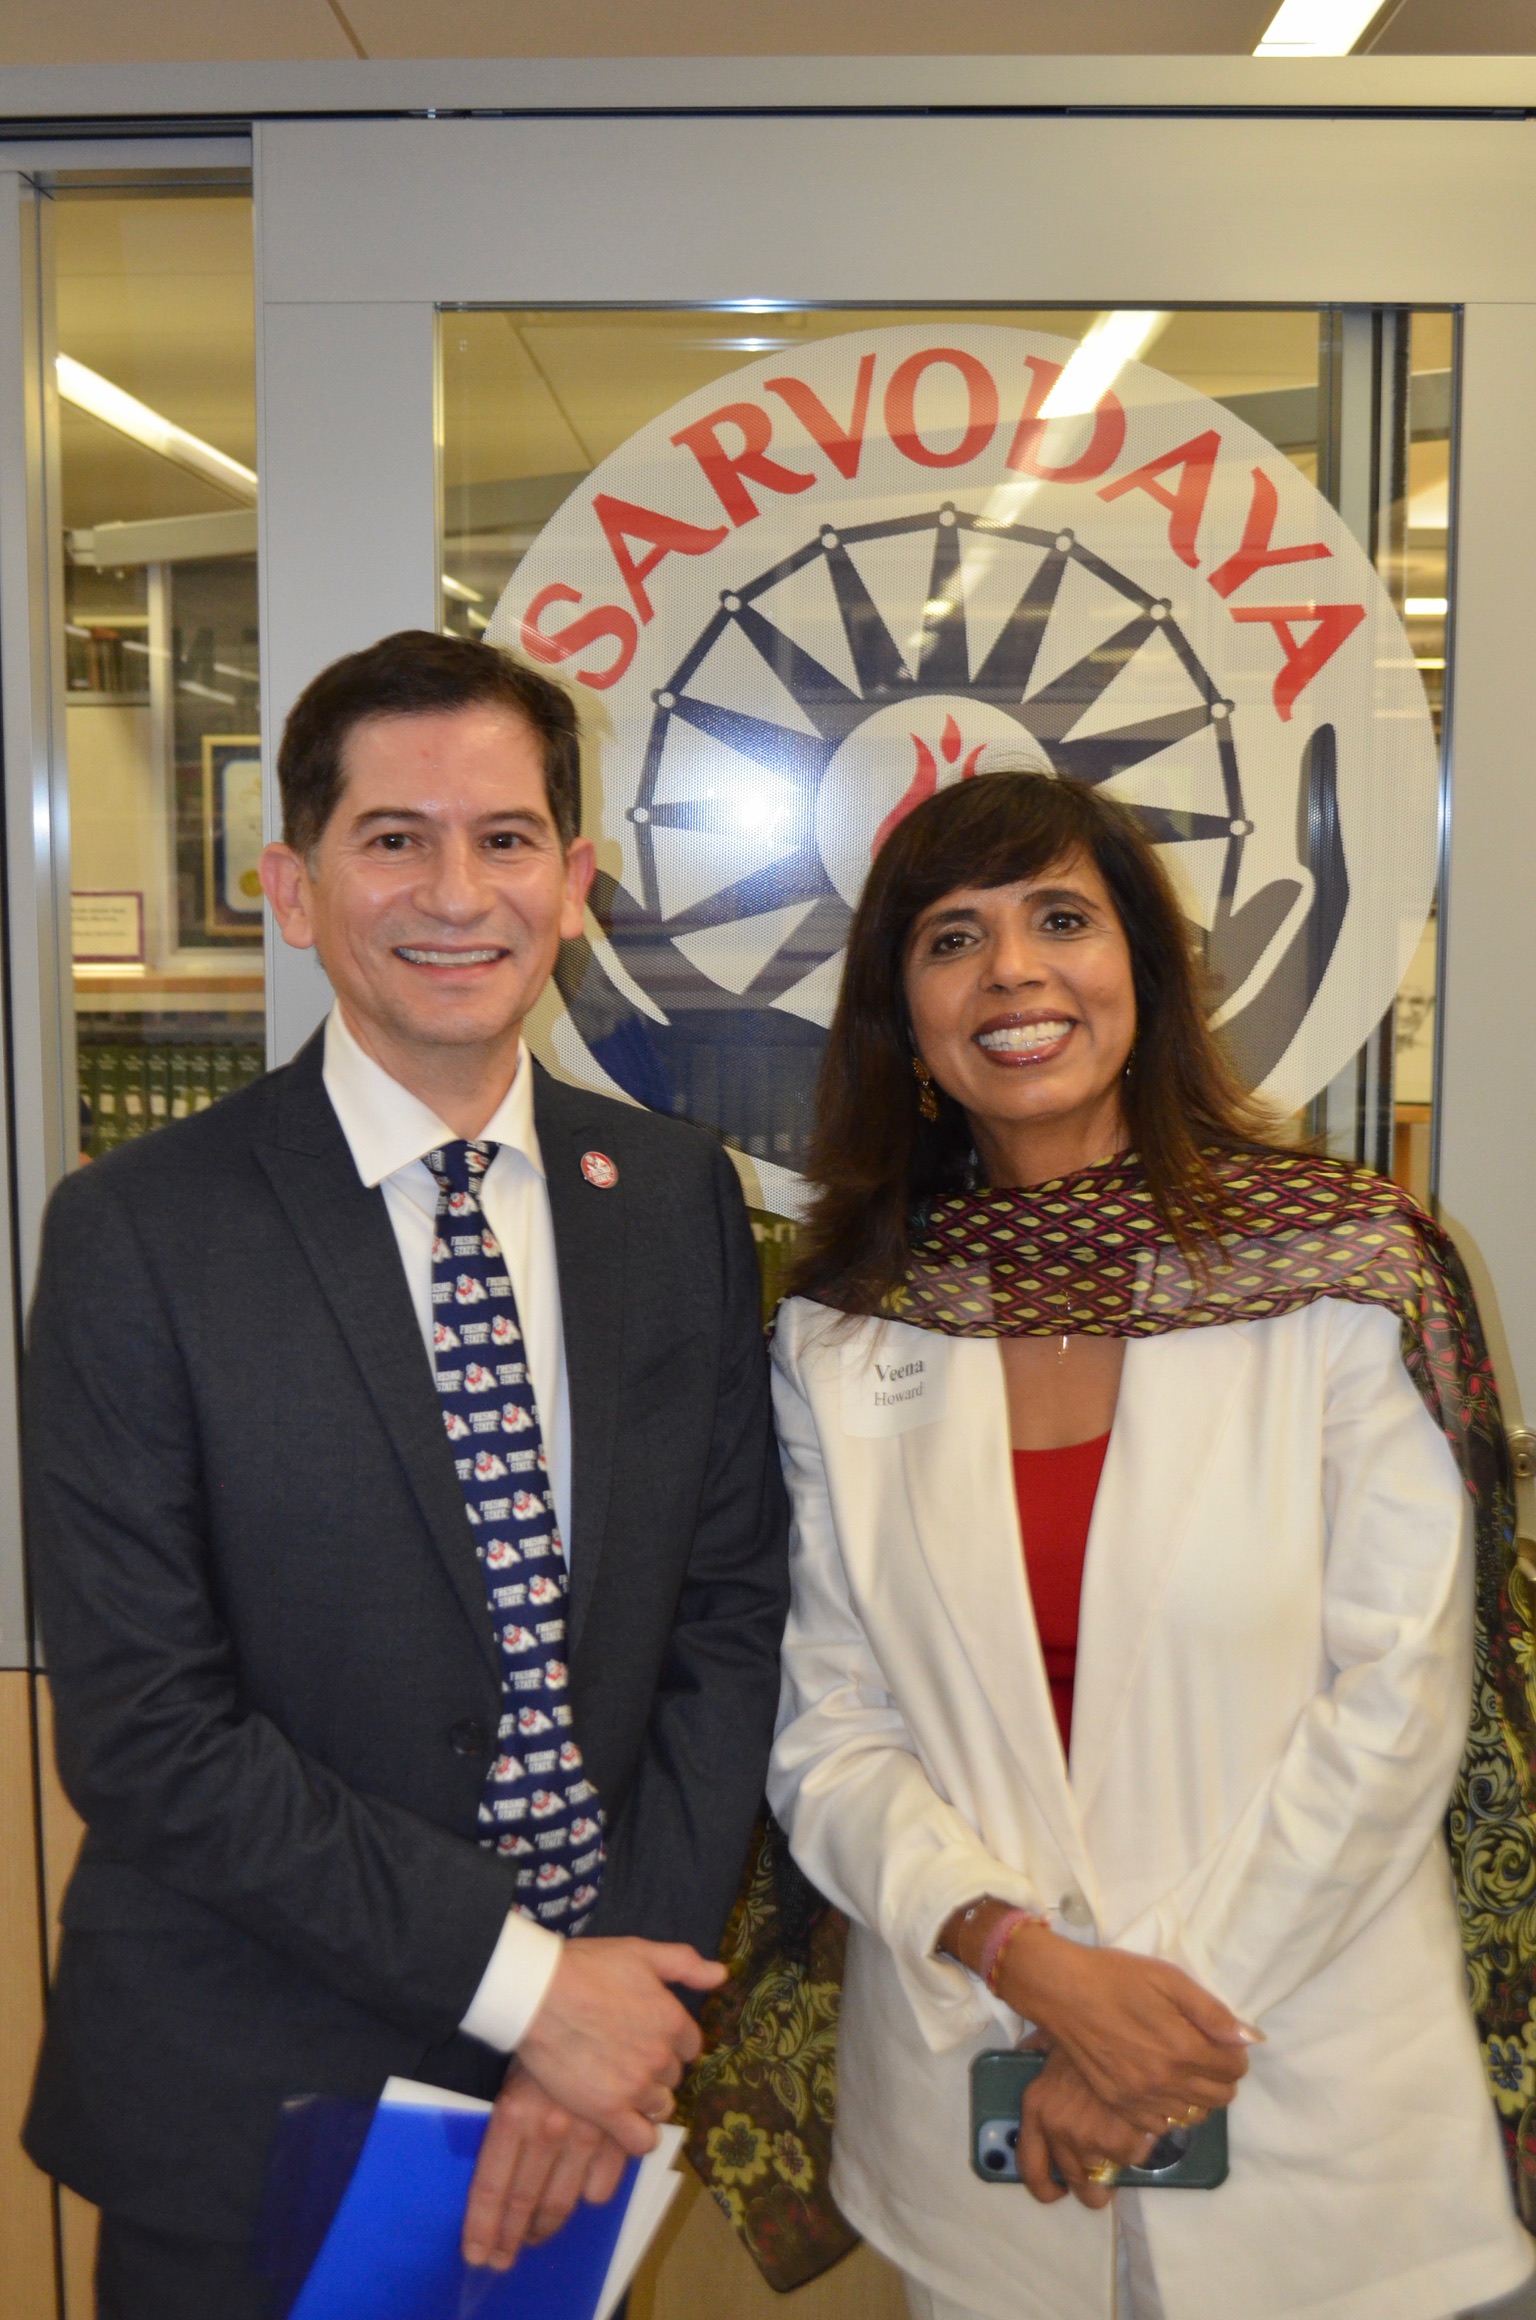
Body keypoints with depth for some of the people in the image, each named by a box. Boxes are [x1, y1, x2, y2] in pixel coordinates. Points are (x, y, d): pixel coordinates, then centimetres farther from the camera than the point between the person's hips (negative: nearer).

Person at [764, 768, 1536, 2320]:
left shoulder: (1346, 1273, -9)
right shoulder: (837, 1343, -2)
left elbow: (1398, 1696, -10)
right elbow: (826, 1733, -3)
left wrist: (1179, 1998, -13)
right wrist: (1034, 1961, -16)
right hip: (970, 2070, 2)